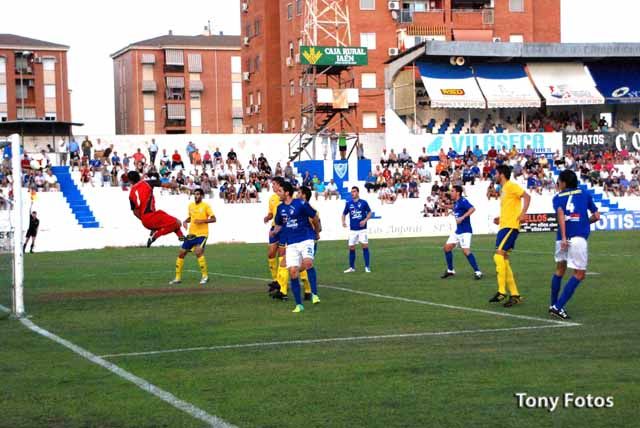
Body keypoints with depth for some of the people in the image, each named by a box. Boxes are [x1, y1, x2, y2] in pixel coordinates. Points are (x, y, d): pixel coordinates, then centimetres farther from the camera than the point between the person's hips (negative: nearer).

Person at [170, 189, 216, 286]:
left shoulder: (206, 206, -7)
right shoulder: (191, 205, 10)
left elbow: (213, 219, -11)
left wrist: (202, 220, -25)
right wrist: (185, 221, 5)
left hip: (202, 234, -6)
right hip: (191, 234, 6)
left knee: (198, 252, -26)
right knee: (181, 254, 5)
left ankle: (205, 276, -10)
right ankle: (178, 278, 18)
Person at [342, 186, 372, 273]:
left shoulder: (363, 203, -2)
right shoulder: (348, 204, 5)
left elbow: (370, 213, 5)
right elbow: (344, 214, 13)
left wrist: (365, 220, -11)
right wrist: (343, 222, -6)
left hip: (362, 229, -2)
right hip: (352, 229, 3)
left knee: (365, 246, -8)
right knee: (351, 248, 3)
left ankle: (367, 266, -1)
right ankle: (352, 267, 15)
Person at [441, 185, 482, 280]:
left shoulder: (462, 201, -15)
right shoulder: (455, 203, 13)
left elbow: (472, 209, -28)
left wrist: (462, 217, -34)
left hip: (465, 231, -10)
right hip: (458, 231, 10)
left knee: (466, 250, -19)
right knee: (447, 247, 9)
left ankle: (477, 272, -13)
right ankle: (450, 270, 21)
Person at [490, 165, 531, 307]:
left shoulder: (511, 186, -7)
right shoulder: (503, 189, 21)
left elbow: (527, 197, -16)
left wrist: (523, 214, -24)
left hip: (510, 226, -10)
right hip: (504, 226, 10)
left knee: (499, 255, -18)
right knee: (503, 260, 7)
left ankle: (501, 291, -19)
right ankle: (514, 295, 10)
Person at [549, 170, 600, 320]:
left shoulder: (558, 197, 13)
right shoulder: (585, 194, 16)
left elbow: (560, 213, -7)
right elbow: (596, 216, 13)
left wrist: (563, 237, -14)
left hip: (562, 239, 2)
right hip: (578, 238, -2)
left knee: (560, 270, 22)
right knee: (579, 274, 3)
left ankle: (553, 305, 27)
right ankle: (558, 307, -6)